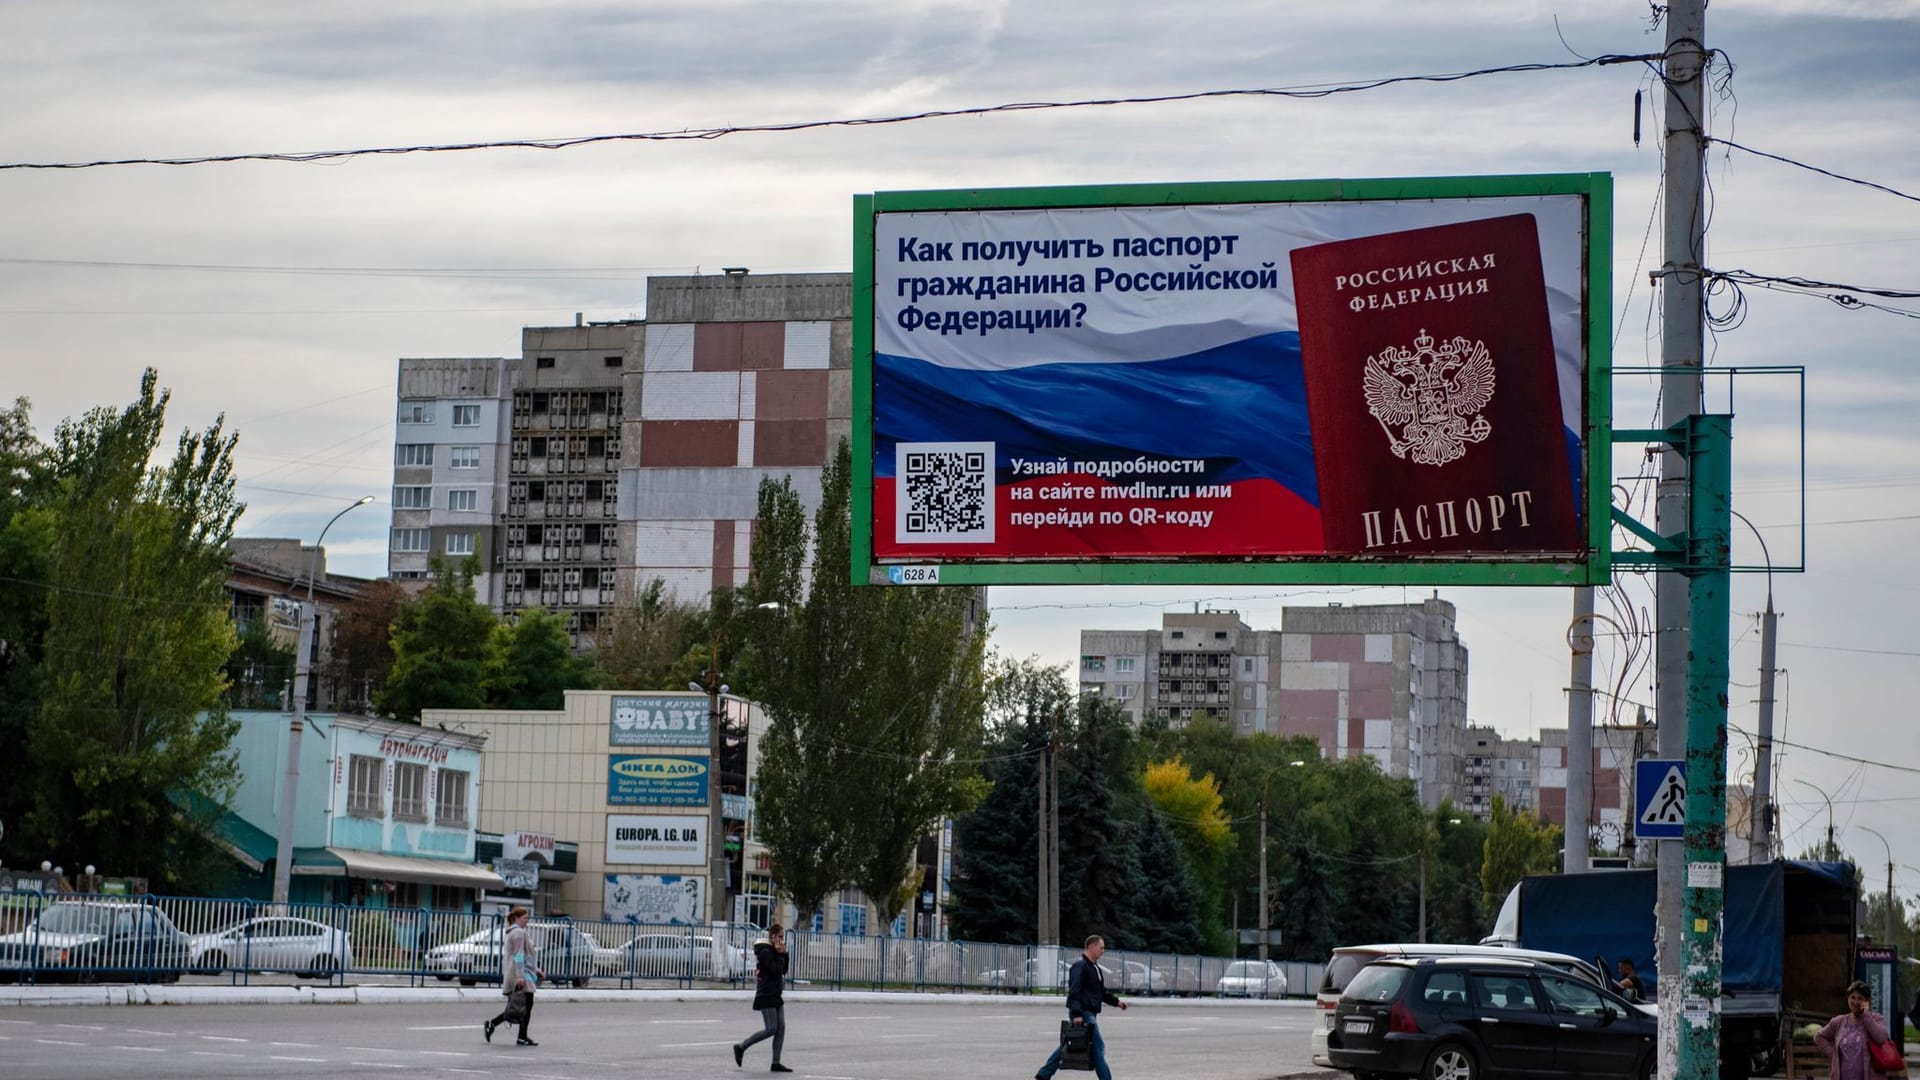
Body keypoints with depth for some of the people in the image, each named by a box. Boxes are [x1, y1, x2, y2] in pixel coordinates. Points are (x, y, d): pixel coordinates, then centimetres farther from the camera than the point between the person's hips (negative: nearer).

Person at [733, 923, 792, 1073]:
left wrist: (784, 954, 4)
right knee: (771, 1029, -10)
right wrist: (780, 955, -11)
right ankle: (741, 1047, 2)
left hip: (775, 996, 9)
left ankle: (776, 1063, 3)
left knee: (781, 1028, 3)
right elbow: (776, 970, -21)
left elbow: (784, 970, 15)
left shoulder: (774, 952, 15)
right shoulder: (765, 952, -13)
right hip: (766, 996, -9)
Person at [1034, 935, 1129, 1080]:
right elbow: (1074, 991, -21)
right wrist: (1077, 1013, -28)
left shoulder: (1094, 967, 19)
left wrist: (1116, 1002, 17)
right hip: (1083, 1014, -10)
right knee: (1098, 1047, -8)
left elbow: (1101, 992, 28)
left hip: (1090, 1013, 10)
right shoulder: (1080, 966, -13)